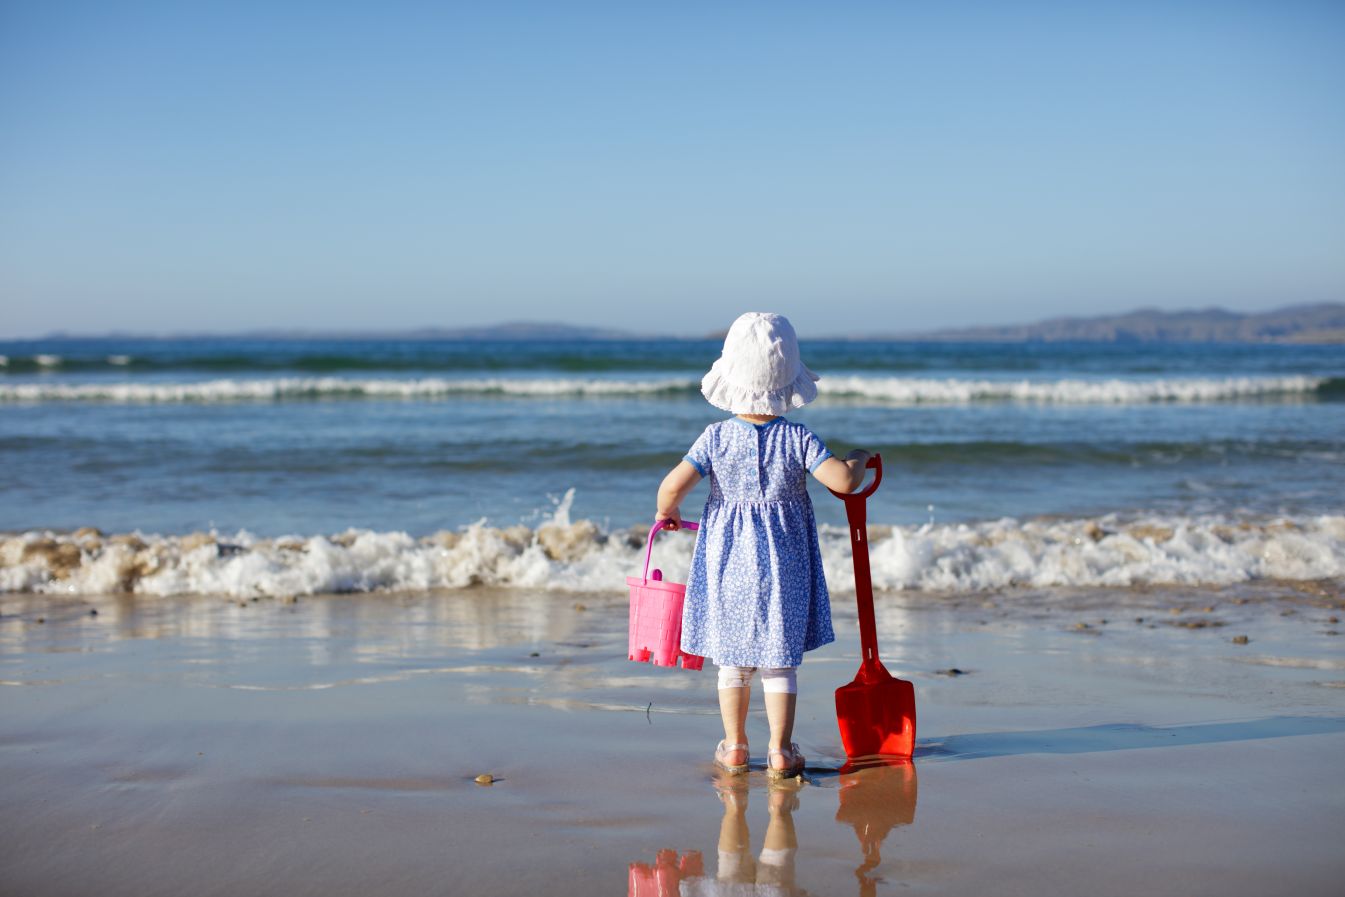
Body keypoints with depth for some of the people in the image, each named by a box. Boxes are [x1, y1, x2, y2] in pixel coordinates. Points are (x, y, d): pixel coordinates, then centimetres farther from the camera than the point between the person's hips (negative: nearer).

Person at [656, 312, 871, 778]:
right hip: (783, 562, -1)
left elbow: (672, 485, -17)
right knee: (780, 661, 8)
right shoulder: (797, 439, -12)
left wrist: (668, 512, 4)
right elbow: (844, 481, -19)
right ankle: (780, 752, 9)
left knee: (733, 659, 14)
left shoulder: (716, 437, -9)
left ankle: (734, 747, 22)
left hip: (727, 559, 1)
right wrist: (858, 458, 2)